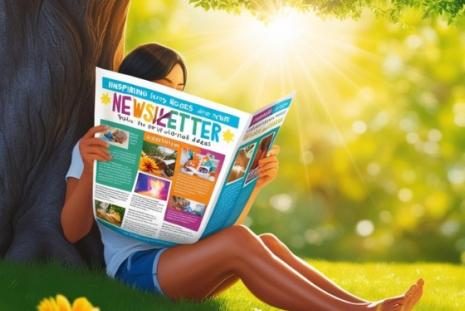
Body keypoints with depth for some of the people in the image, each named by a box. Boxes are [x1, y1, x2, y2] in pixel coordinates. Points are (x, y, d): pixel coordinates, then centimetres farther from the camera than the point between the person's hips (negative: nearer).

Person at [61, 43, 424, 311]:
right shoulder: (96, 146, 4)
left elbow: (222, 223, 18)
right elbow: (73, 231, -7)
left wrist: (255, 184, 0)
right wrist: (88, 170, -24)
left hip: (182, 265, 7)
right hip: (134, 267, -7)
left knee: (265, 242, -21)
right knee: (238, 242, -31)